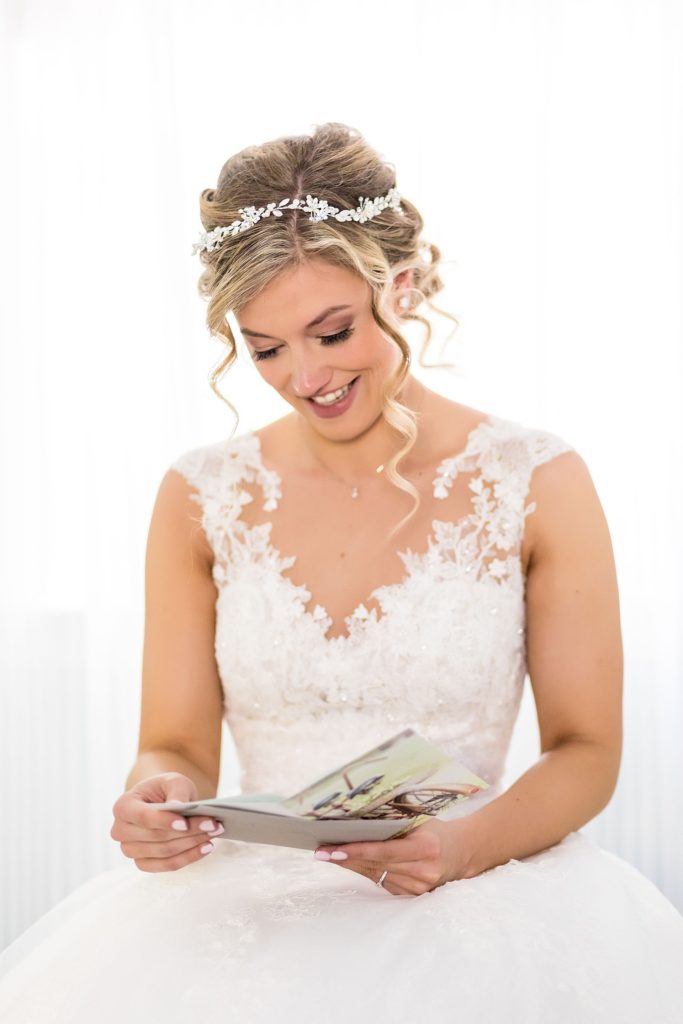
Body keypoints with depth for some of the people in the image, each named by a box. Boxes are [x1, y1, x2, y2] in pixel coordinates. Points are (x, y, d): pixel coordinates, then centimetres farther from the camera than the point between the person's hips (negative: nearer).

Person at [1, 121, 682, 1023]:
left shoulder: (537, 485, 0)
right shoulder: (200, 500, 5)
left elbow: (586, 751, 3)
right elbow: (178, 744, 8)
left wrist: (465, 846, -16)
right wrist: (157, 800, -15)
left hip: (473, 904, -1)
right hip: (251, 902, 2)